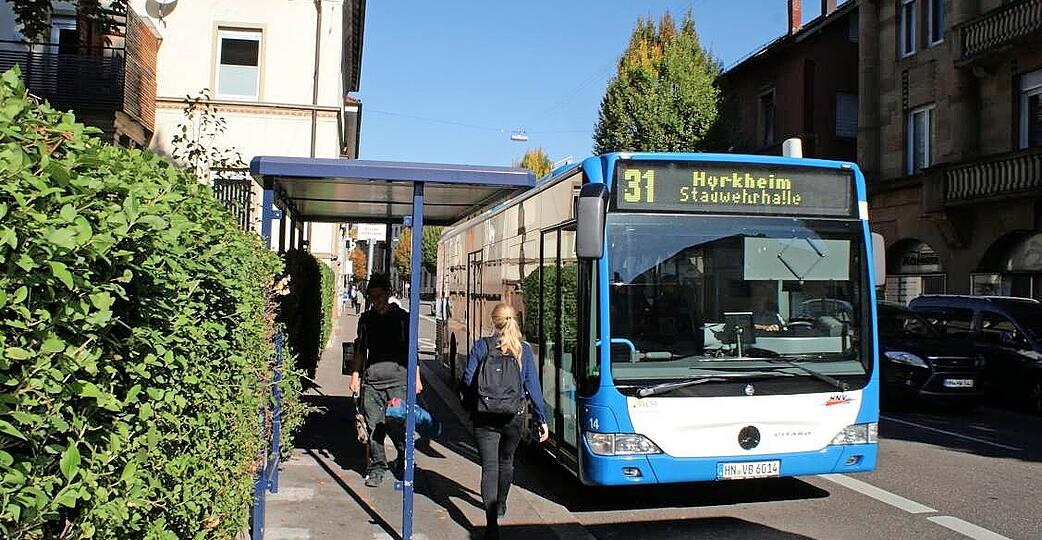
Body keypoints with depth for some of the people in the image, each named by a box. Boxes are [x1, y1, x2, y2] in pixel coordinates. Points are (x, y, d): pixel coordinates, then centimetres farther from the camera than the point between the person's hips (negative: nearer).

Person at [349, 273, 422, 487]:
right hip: (371, 379, 3)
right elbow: (360, 350, 20)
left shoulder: (402, 317, 6)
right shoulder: (366, 319, 13)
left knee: (397, 424, -7)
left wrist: (416, 378, 4)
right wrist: (355, 376, 14)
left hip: (398, 378, -3)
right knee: (374, 427, 2)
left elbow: (411, 349, 7)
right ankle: (376, 468, 15)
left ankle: (404, 456, 20)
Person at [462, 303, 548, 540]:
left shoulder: (481, 346, -5)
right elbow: (532, 386, -4)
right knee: (506, 461, 24)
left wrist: (471, 405, 14)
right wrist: (541, 419, 2)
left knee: (489, 467, -1)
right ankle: (500, 505, 44)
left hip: (484, 417, -2)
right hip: (513, 417, 2)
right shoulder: (524, 349, -3)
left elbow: (467, 380, -5)